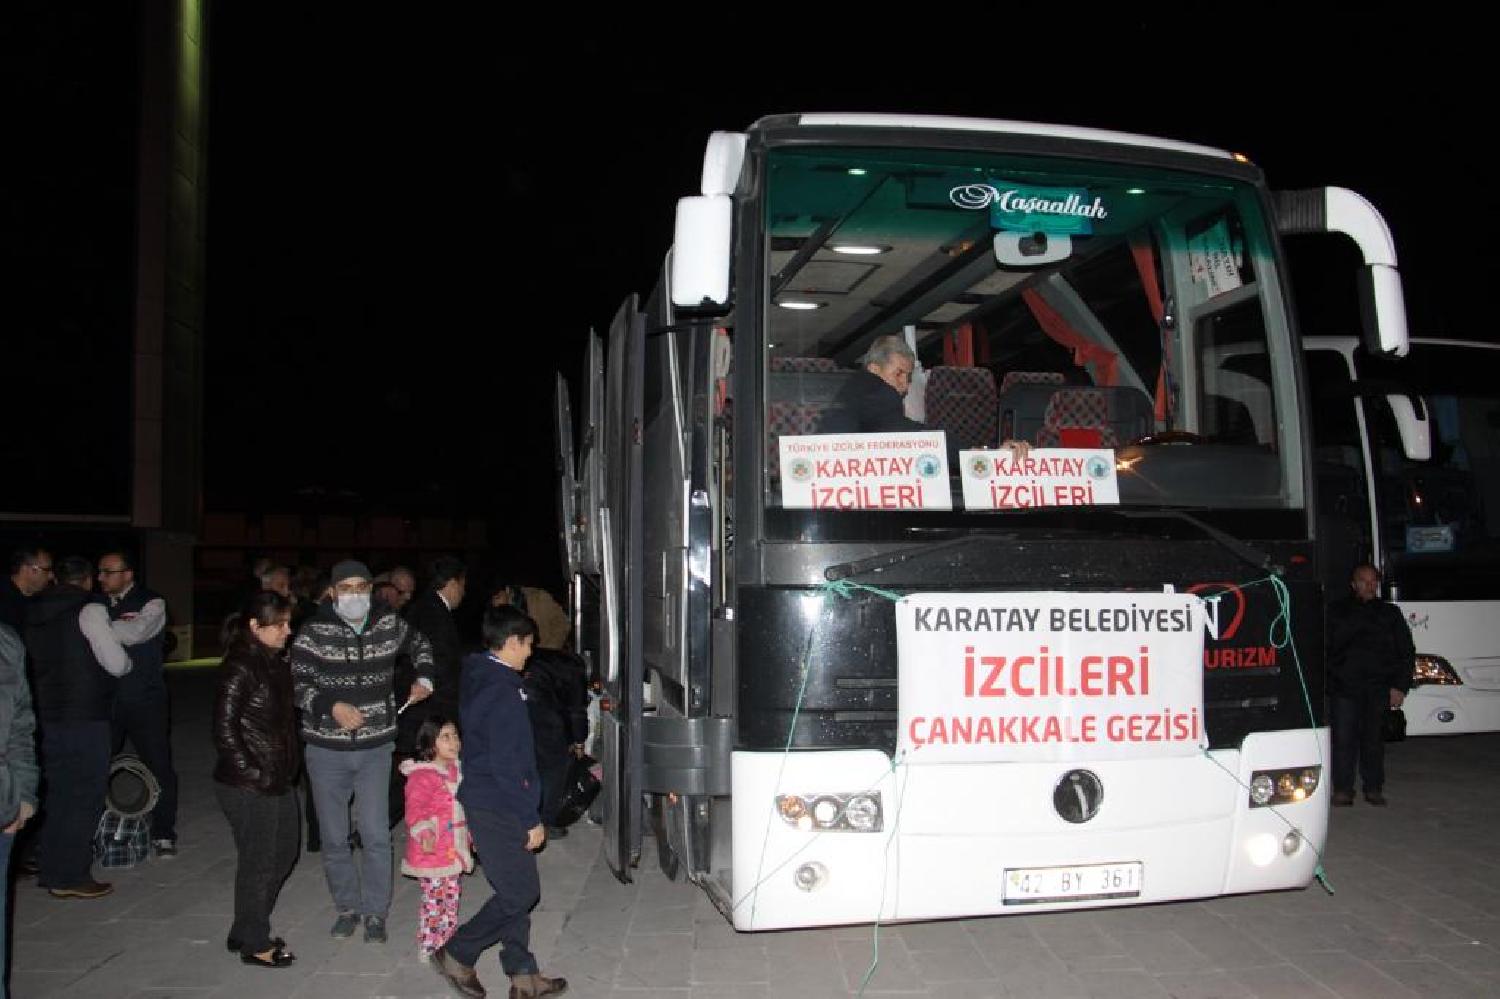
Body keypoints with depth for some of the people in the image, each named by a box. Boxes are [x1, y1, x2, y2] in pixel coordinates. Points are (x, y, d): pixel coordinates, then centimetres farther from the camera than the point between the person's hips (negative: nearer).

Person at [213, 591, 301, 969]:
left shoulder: (276, 663, 8)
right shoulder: (240, 668, -17)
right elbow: (224, 729, -19)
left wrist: (289, 769, 10)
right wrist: (253, 775, -17)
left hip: (280, 781, 9)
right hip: (248, 787, -9)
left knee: (284, 853, 18)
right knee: (258, 862, 4)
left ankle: (246, 932, 33)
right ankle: (254, 943, 22)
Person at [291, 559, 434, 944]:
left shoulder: (390, 623, -2)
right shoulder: (315, 630, -10)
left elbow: (420, 644, 19)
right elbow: (296, 682, -13)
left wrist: (423, 680, 5)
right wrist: (332, 706, -27)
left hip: (376, 746, 1)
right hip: (326, 749, -1)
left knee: (375, 834, -1)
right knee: (334, 836, 9)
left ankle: (375, 912, 15)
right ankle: (348, 905, 28)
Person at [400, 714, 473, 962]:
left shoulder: (456, 771, 10)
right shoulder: (422, 776, -18)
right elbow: (415, 810, -26)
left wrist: (470, 832, 29)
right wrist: (424, 834, -39)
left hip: (453, 851, 9)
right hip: (431, 852, -8)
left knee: (452, 896, 18)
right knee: (435, 899, -3)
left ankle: (449, 941, 32)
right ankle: (429, 947, 10)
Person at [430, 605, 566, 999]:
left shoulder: (479, 680, 11)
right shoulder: (502, 689, -19)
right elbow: (507, 764, -22)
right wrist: (531, 819, -16)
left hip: (482, 801, 10)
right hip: (498, 808, -10)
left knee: (515, 891, 14)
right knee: (521, 892, -2)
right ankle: (457, 955, 9)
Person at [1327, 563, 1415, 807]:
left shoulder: (1390, 613, 13)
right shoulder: (1337, 613, 8)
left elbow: (1406, 653, 12)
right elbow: (1325, 649, 7)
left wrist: (1400, 687, 2)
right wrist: (1328, 682, -2)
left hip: (1379, 689, 2)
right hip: (1344, 688, -1)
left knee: (1374, 740, 8)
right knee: (1343, 739, -5)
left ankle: (1374, 788, 18)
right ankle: (1342, 789, 1)